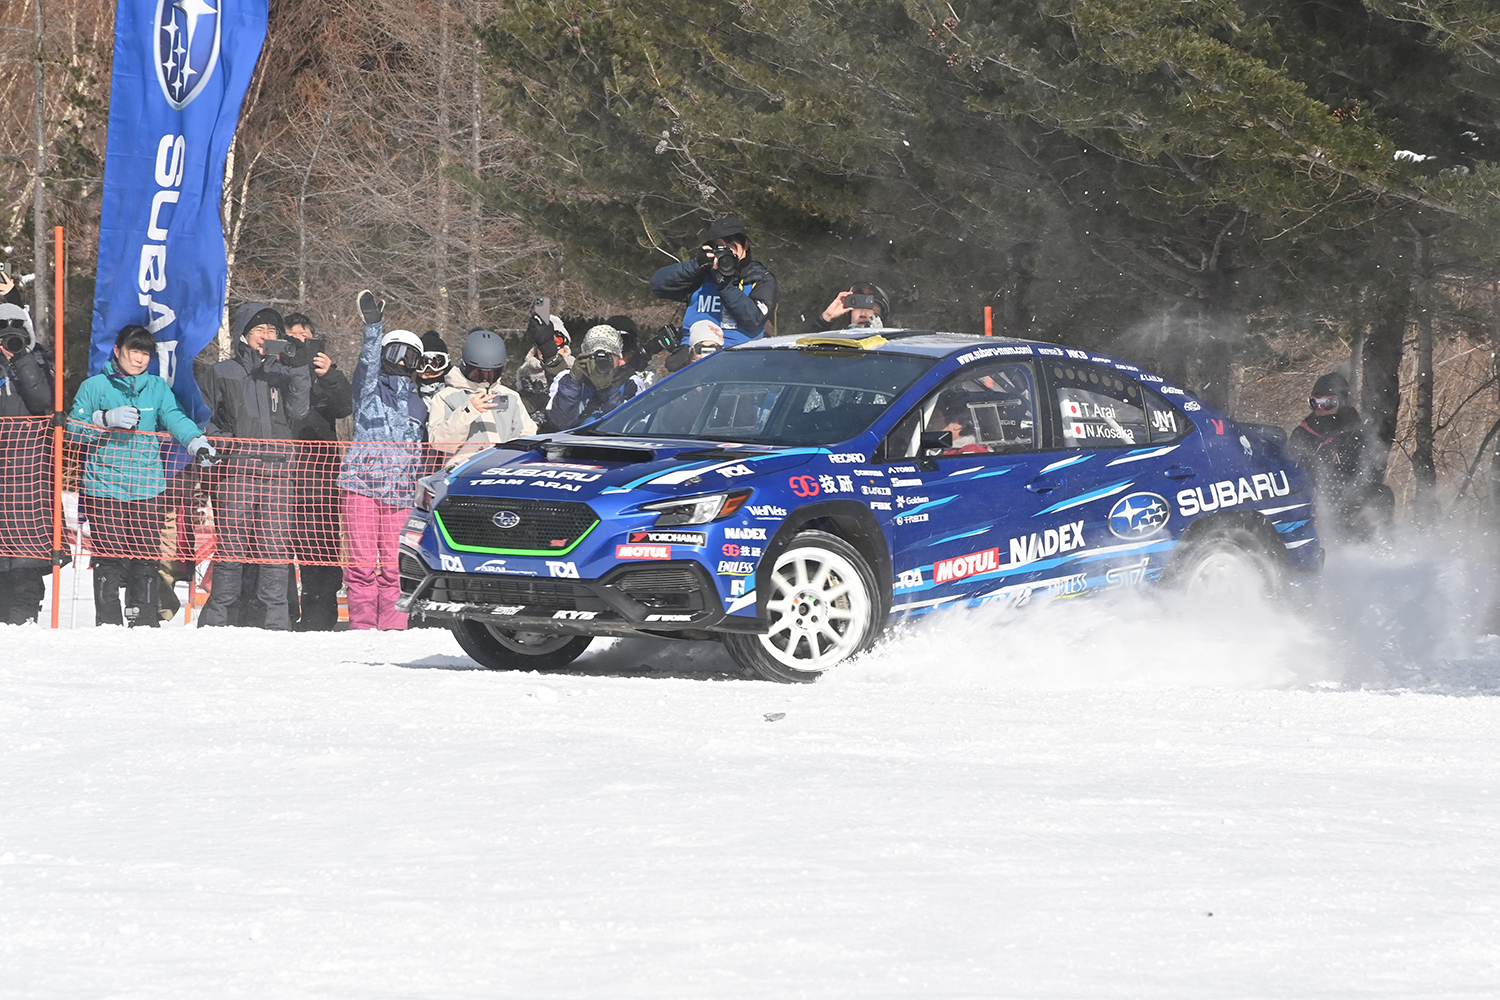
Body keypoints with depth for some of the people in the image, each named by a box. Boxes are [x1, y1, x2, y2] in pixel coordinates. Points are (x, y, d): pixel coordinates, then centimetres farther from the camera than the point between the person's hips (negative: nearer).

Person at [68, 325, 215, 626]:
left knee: (147, 556, 2)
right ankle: (108, 622, 3)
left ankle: (144, 621, 13)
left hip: (146, 485, 2)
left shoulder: (157, 387, 11)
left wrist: (197, 442, -23)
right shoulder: (95, 387, 3)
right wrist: (107, 419, -17)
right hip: (104, 485, -2)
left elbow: (175, 418, -4)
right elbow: (73, 428, -1)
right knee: (109, 556, -4)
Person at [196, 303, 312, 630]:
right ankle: (218, 616, -2)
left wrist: (300, 371, -5)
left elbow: (298, 413, 2)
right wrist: (218, 442, -4)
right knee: (232, 545, -6)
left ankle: (275, 617, -2)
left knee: (276, 547, -5)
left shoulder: (283, 373, 17)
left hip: (277, 469, 2)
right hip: (235, 468, -2)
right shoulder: (222, 373, 12)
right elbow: (205, 419, 14)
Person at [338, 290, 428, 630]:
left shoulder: (418, 403, 21)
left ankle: (393, 625, 1)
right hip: (362, 484, -3)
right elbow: (368, 360, -12)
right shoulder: (370, 387, 9)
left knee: (394, 564, -3)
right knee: (362, 561, -6)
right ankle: (362, 624, -2)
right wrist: (373, 326, -27)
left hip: (401, 491, 3)